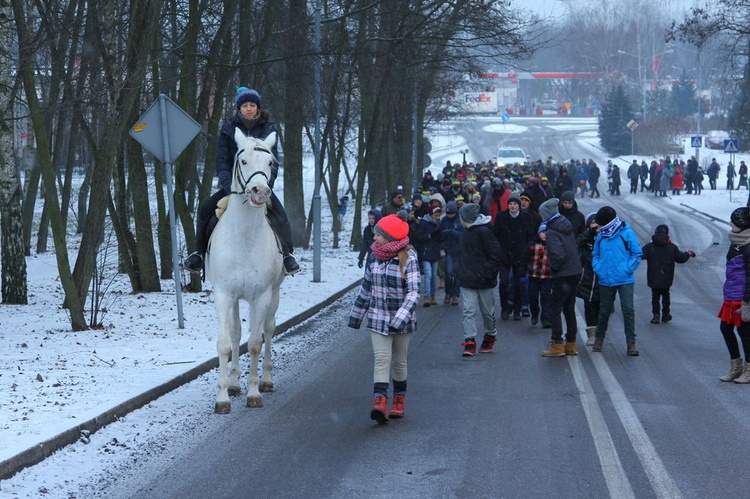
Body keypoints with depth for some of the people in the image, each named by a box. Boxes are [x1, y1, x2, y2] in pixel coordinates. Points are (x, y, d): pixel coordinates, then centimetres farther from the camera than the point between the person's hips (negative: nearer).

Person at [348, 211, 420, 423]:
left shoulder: (408, 260, -13)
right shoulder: (374, 257, 2)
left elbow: (413, 292, -21)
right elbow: (366, 288, 13)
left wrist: (400, 319, -32)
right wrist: (356, 316, 17)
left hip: (402, 320, -3)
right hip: (378, 318, 3)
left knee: (399, 360, 11)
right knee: (381, 358, -11)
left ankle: (399, 401, 28)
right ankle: (380, 402, -23)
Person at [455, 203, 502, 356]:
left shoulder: (483, 232, -14)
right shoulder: (468, 232, 14)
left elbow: (495, 253, -16)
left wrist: (490, 273, -18)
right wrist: (462, 272, 13)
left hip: (484, 280, -7)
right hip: (468, 280, 7)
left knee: (487, 311, 9)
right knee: (468, 310, -6)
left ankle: (490, 336, 29)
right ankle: (470, 341, -10)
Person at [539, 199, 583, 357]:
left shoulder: (552, 232, -17)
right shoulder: (567, 227, 10)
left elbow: (558, 255, -27)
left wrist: (554, 268, -8)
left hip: (563, 276, -9)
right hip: (575, 272, 9)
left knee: (554, 309, 0)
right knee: (569, 308, 15)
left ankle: (557, 345, 0)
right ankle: (571, 344, 21)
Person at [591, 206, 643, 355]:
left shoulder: (627, 234, -5)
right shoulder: (601, 236, 7)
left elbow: (637, 254, -2)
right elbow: (595, 255, 18)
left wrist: (627, 269, -11)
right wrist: (597, 268, 1)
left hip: (624, 280, -4)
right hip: (605, 280, 4)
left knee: (628, 309, -9)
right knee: (604, 311, 13)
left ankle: (631, 343, -6)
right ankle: (599, 338, 31)